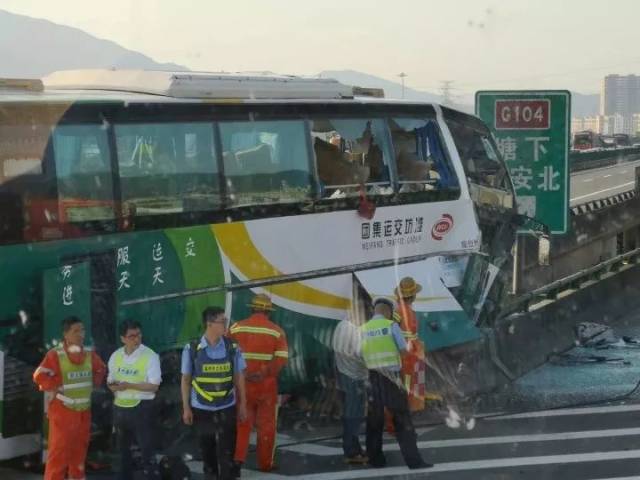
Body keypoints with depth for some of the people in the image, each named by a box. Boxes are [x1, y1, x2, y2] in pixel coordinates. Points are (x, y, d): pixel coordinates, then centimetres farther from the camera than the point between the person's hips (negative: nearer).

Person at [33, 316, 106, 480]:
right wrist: (55, 388, -16)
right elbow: (39, 376, -20)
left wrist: (93, 384, 7)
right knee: (59, 449, -6)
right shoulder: (55, 354, -14)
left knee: (80, 447, 15)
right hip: (63, 409, -6)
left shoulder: (89, 353, 5)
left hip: (84, 409, 6)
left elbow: (101, 369, 21)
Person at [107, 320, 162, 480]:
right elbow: (110, 381, 13)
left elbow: (154, 386, -15)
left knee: (146, 449, -5)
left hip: (141, 408, -6)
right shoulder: (115, 356, 5)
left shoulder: (150, 356, -12)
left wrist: (128, 385, -21)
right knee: (123, 448, 20)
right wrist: (113, 386, -12)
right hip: (119, 407, 6)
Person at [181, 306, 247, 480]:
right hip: (201, 408, 0)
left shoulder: (232, 348, -5)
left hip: (226, 408, 0)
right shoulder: (192, 349, -9)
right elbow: (186, 379, -1)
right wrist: (186, 408, 0)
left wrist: (242, 405, 5)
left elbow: (239, 377, 3)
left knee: (226, 450, -1)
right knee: (206, 447, 16)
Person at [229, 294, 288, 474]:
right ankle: (265, 463, 18)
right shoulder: (276, 331, -4)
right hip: (266, 384, -1)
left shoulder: (236, 328, -1)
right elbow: (281, 359, -14)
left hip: (242, 383, 1)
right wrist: (264, 374, -13)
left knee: (242, 422, 12)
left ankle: (237, 458, -1)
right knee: (266, 424, 11)